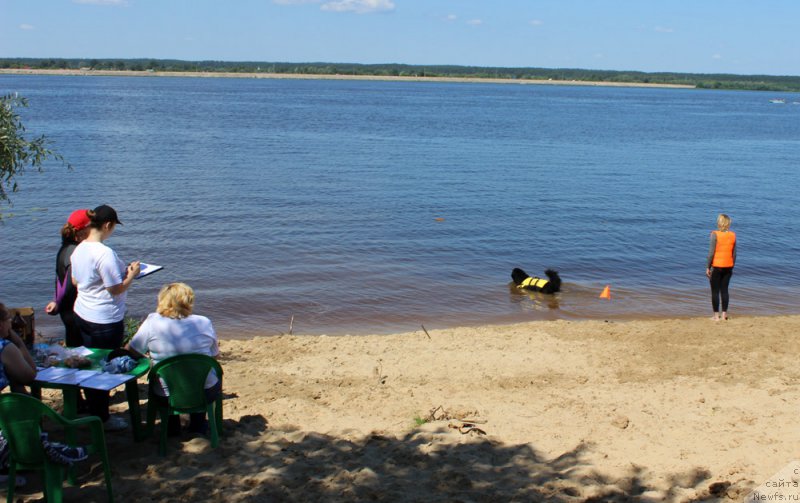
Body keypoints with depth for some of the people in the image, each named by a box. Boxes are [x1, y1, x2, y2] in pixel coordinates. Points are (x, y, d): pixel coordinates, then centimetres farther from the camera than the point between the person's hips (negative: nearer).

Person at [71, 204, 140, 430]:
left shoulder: (79, 249, 3)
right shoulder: (104, 253, -23)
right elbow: (117, 289, -22)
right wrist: (132, 273, -4)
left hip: (83, 315, 9)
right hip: (105, 321, -8)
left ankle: (94, 412, 30)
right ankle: (102, 418, 14)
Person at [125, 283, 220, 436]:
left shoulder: (153, 322, -11)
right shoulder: (204, 323, -5)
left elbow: (130, 351, -2)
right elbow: (215, 355, 7)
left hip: (167, 397, 0)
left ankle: (172, 426, 40)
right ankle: (197, 423, 39)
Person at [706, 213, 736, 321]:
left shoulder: (715, 234, -13)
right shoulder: (733, 235, 2)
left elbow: (711, 252, -14)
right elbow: (734, 253, 6)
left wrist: (707, 267, -7)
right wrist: (732, 267, 16)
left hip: (716, 266, -4)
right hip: (728, 266, 5)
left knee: (715, 291, 4)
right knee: (724, 290, 12)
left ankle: (716, 315, 6)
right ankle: (724, 314, 15)